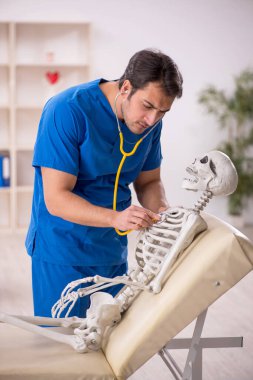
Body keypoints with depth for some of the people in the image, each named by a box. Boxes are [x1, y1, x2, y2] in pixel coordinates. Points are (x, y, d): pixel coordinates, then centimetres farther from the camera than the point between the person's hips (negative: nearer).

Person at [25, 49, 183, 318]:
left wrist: (161, 210, -12)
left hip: (113, 253, 6)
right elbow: (56, 199, -24)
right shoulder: (67, 111, -21)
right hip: (62, 254, -6)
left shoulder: (150, 121, -2)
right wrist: (116, 218, -36)